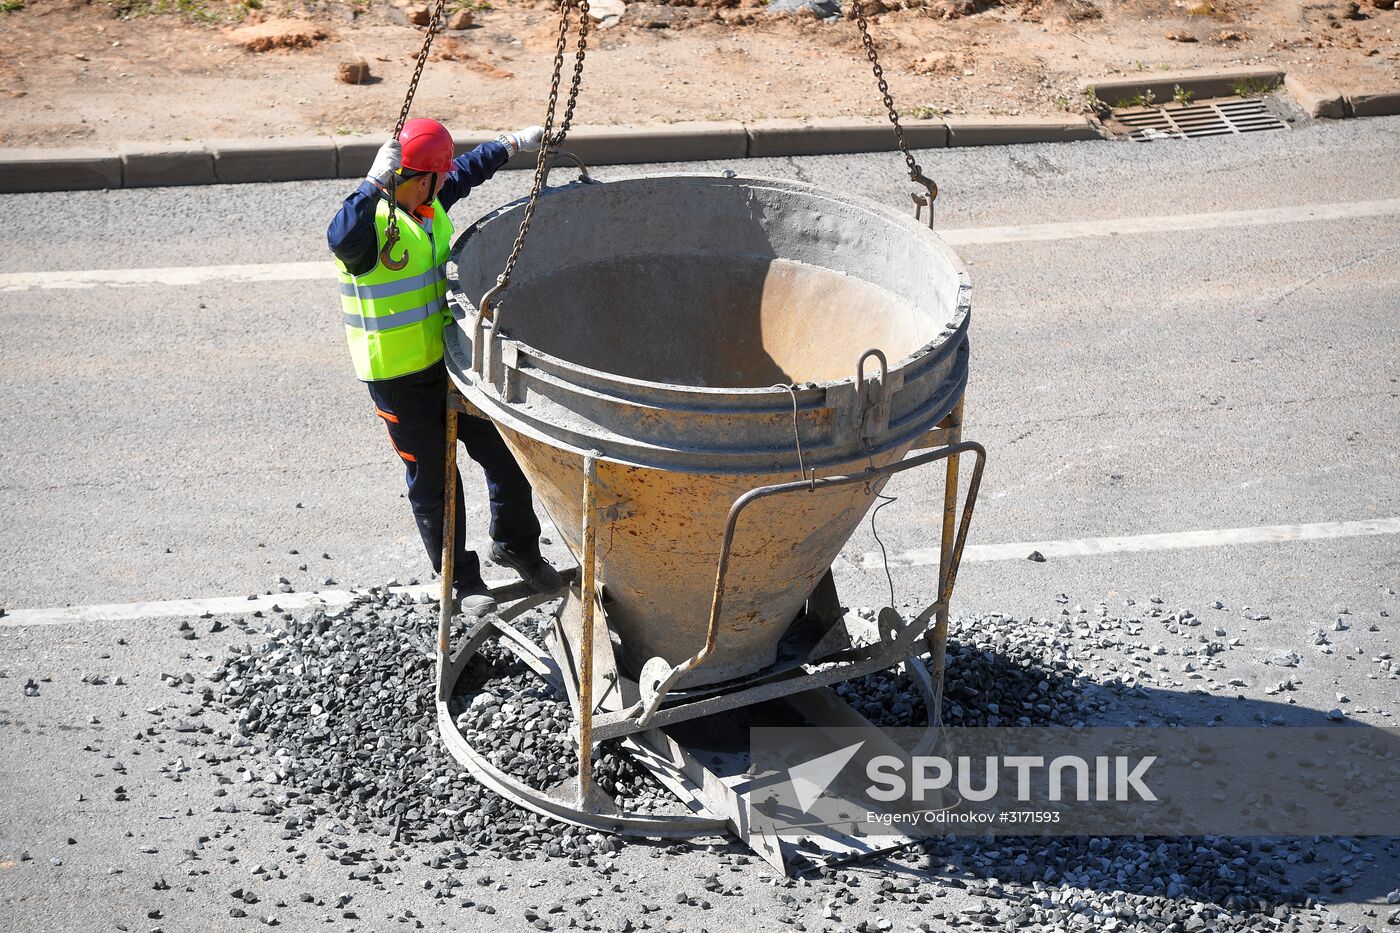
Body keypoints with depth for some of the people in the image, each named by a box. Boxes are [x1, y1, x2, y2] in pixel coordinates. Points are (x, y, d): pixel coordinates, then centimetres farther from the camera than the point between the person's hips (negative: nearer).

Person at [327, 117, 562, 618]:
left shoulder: (431, 206, 2)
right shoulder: (371, 222, -23)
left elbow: (465, 173, 25)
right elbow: (342, 239, -48)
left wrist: (512, 143, 33)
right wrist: (374, 182, -55)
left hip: (449, 359, 7)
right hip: (398, 379, -7)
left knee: (504, 453, 11)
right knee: (432, 481, 7)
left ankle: (516, 544, 35)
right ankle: (460, 578, 24)